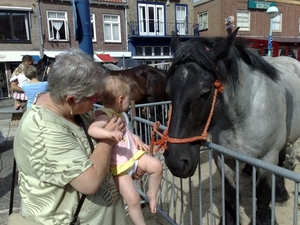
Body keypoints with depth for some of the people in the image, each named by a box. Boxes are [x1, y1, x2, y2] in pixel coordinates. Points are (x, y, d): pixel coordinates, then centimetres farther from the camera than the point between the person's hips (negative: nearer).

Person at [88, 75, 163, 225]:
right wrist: (110, 133, -55)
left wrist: (135, 138, 6)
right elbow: (91, 129, -39)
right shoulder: (105, 116, -22)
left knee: (156, 165, -7)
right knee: (133, 198, -9)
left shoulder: (118, 115, 8)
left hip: (133, 154, 8)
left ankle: (152, 194, 17)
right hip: (118, 166, -8)